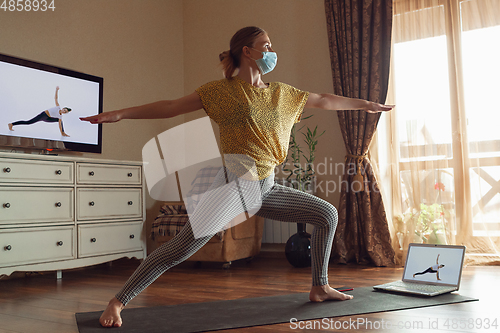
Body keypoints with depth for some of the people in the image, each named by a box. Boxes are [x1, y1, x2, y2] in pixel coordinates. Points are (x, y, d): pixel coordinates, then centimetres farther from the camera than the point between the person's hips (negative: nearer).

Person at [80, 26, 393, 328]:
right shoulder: (223, 90, -3)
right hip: (233, 185, -6)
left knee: (328, 214, 9)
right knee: (183, 246, -20)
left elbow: (324, 100, 22)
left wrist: (367, 104, 29)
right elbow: (171, 107, -5)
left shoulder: (281, 93, 13)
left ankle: (320, 287, 23)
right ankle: (117, 302, -7)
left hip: (266, 189, 7)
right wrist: (121, 114, -11)